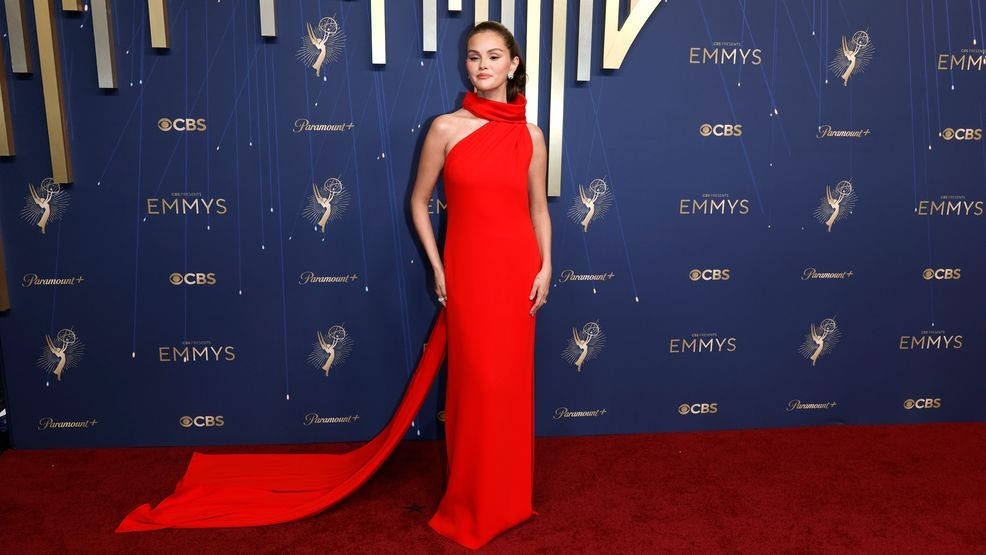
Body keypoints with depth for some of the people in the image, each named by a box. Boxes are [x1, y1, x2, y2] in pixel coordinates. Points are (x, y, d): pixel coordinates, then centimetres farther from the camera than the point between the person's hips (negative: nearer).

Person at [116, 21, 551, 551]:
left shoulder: (530, 135, 5)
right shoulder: (446, 127, -2)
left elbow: (539, 208, 10)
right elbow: (419, 201, 4)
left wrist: (545, 267, 0)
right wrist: (437, 267, -3)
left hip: (517, 269, 3)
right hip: (467, 268, -2)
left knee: (511, 381, 9)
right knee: (477, 383, 3)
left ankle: (505, 496, 29)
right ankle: (474, 503, 23)